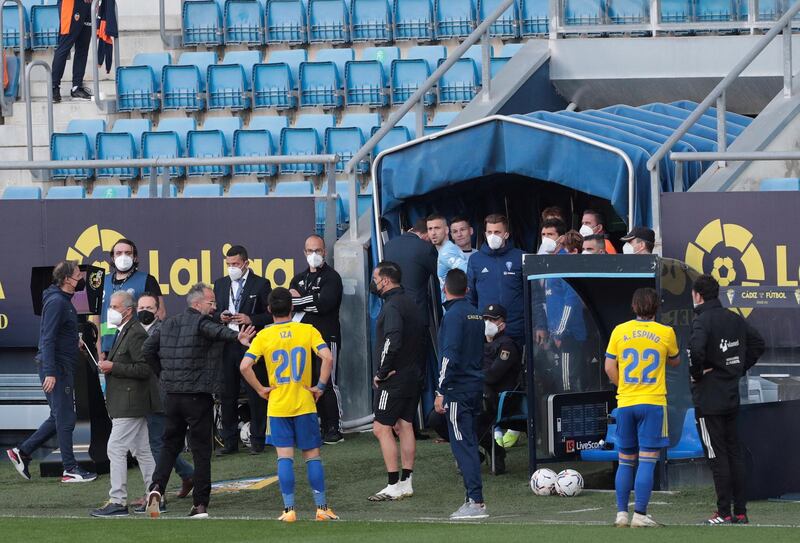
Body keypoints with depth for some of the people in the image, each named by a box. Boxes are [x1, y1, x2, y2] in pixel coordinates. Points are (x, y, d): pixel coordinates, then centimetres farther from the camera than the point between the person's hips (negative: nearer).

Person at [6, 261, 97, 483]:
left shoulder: (64, 301, 14)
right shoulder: (55, 302, -15)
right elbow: (48, 339, -20)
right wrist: (49, 372, -24)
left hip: (63, 368, 10)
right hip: (57, 368, -10)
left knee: (59, 418, 14)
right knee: (65, 419, -5)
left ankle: (22, 452, 16)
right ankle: (70, 469, 0)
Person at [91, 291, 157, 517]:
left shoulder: (136, 334, -15)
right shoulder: (124, 332, 17)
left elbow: (145, 369, -21)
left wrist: (113, 367, -19)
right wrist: (108, 366, 11)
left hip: (129, 404, -11)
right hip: (129, 403, 11)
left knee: (116, 449, -9)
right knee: (141, 450, 11)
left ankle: (117, 501, -8)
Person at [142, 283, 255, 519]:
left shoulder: (169, 323, 11)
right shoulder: (201, 322, -10)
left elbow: (148, 349, 16)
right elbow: (216, 331, -33)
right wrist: (237, 337, -51)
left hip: (172, 394, 6)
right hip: (198, 396, -6)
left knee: (170, 444, 17)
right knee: (201, 450, 1)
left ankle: (157, 487, -4)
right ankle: (200, 505, 1)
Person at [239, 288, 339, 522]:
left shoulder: (264, 336, -3)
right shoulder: (307, 330, -2)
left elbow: (244, 366, -12)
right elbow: (327, 357, -15)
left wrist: (260, 389, 0)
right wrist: (320, 387, -5)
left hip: (277, 406, 0)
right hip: (304, 405, 0)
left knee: (284, 457, 2)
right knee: (312, 456, 8)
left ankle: (289, 509, -3)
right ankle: (322, 507, 7)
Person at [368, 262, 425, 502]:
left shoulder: (392, 307, -17)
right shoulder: (409, 303, 13)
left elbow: (392, 343, -29)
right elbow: (422, 334, 19)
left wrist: (382, 373, -19)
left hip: (394, 379, -10)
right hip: (412, 376, 10)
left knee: (381, 428, -7)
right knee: (405, 426, 12)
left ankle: (394, 486, -9)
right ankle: (406, 483, 15)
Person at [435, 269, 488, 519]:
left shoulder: (453, 316, -13)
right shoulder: (475, 314, 13)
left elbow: (450, 357, -18)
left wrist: (441, 391, -16)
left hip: (458, 389, -8)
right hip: (476, 386, 8)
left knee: (462, 445, -8)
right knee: (469, 444, 13)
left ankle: (476, 501, -13)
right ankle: (472, 499, 15)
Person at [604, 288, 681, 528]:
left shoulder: (619, 331, 1)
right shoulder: (666, 333, -3)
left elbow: (609, 367, 1)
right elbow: (675, 361, 14)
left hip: (625, 403, 3)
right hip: (653, 403, -3)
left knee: (625, 461, 12)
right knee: (647, 461, -3)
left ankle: (621, 513, 9)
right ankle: (640, 515, -7)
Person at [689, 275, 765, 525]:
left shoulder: (702, 321, -15)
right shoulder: (734, 319, 9)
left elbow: (696, 349, -33)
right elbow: (758, 343, 19)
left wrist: (696, 374, -15)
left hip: (708, 398, -7)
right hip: (731, 396, 7)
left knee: (717, 455, -4)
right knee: (734, 451, 11)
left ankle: (724, 512, -3)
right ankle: (740, 511, 13)